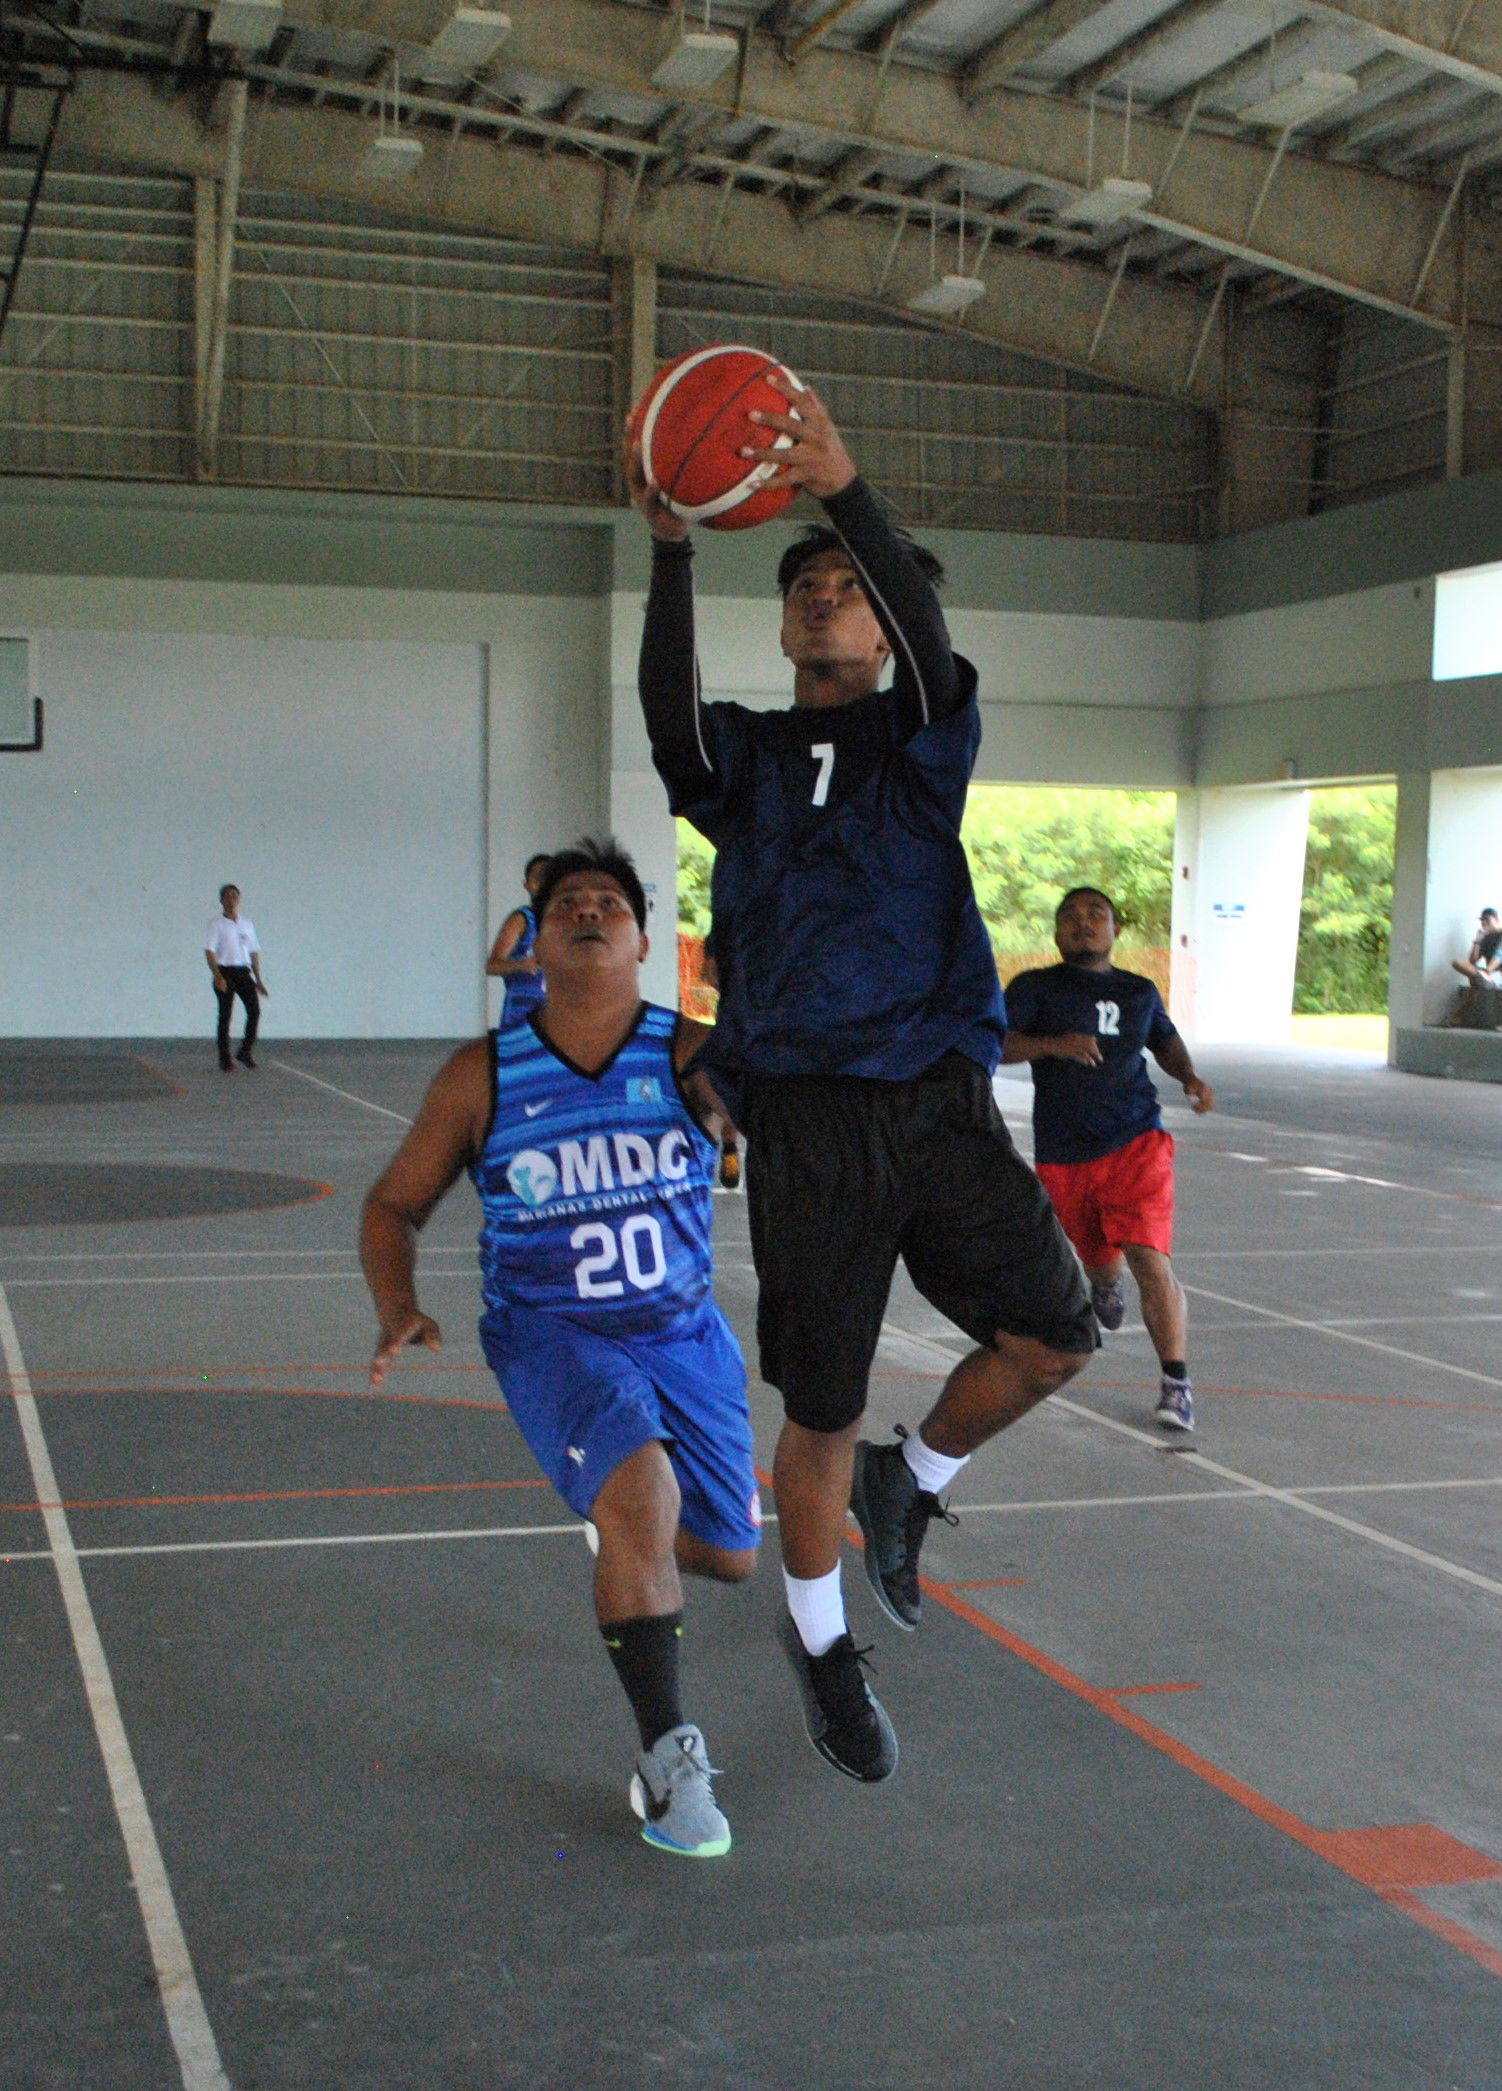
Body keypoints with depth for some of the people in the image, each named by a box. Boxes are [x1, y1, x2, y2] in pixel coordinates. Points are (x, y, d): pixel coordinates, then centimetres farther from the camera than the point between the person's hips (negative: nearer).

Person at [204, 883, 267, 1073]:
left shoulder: (247, 923, 13)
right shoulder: (217, 924, -3)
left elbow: (254, 952, 17)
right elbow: (209, 952, -9)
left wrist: (259, 979, 15)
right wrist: (218, 977, -20)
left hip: (243, 971, 4)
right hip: (225, 972, -4)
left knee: (254, 1009, -11)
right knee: (225, 1015, -1)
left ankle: (246, 1051, 0)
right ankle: (225, 1060, 6)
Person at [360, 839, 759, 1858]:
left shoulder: (691, 1055, -8)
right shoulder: (484, 1076, -7)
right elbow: (395, 1205, 2)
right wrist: (399, 1309, -15)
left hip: (685, 1333, 3)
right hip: (553, 1339, -3)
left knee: (728, 1555, 11)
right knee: (641, 1495, -30)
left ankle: (620, 1527, 48)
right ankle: (668, 1756, -18)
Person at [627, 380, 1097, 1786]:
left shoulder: (922, 738, 10)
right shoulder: (744, 756, 10)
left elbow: (930, 640, -13)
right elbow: (668, 712, -14)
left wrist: (846, 492, -29)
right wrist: (670, 550, -29)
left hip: (939, 1099, 1)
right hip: (807, 1116, -1)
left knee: (1055, 1335, -12)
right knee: (822, 1407, 4)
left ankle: (912, 1482, 18)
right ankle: (818, 1641, 28)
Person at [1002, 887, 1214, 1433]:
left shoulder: (1140, 992, 8)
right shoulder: (1036, 988, -3)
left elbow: (1166, 1042, 26)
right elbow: (996, 1043, -18)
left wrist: (1191, 1078, 6)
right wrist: (1053, 1044, -36)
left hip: (1136, 1143, 0)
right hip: (1063, 1157, 0)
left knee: (1150, 1260, -17)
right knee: (1098, 1259, 18)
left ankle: (1176, 1382, -10)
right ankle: (1103, 1282, 58)